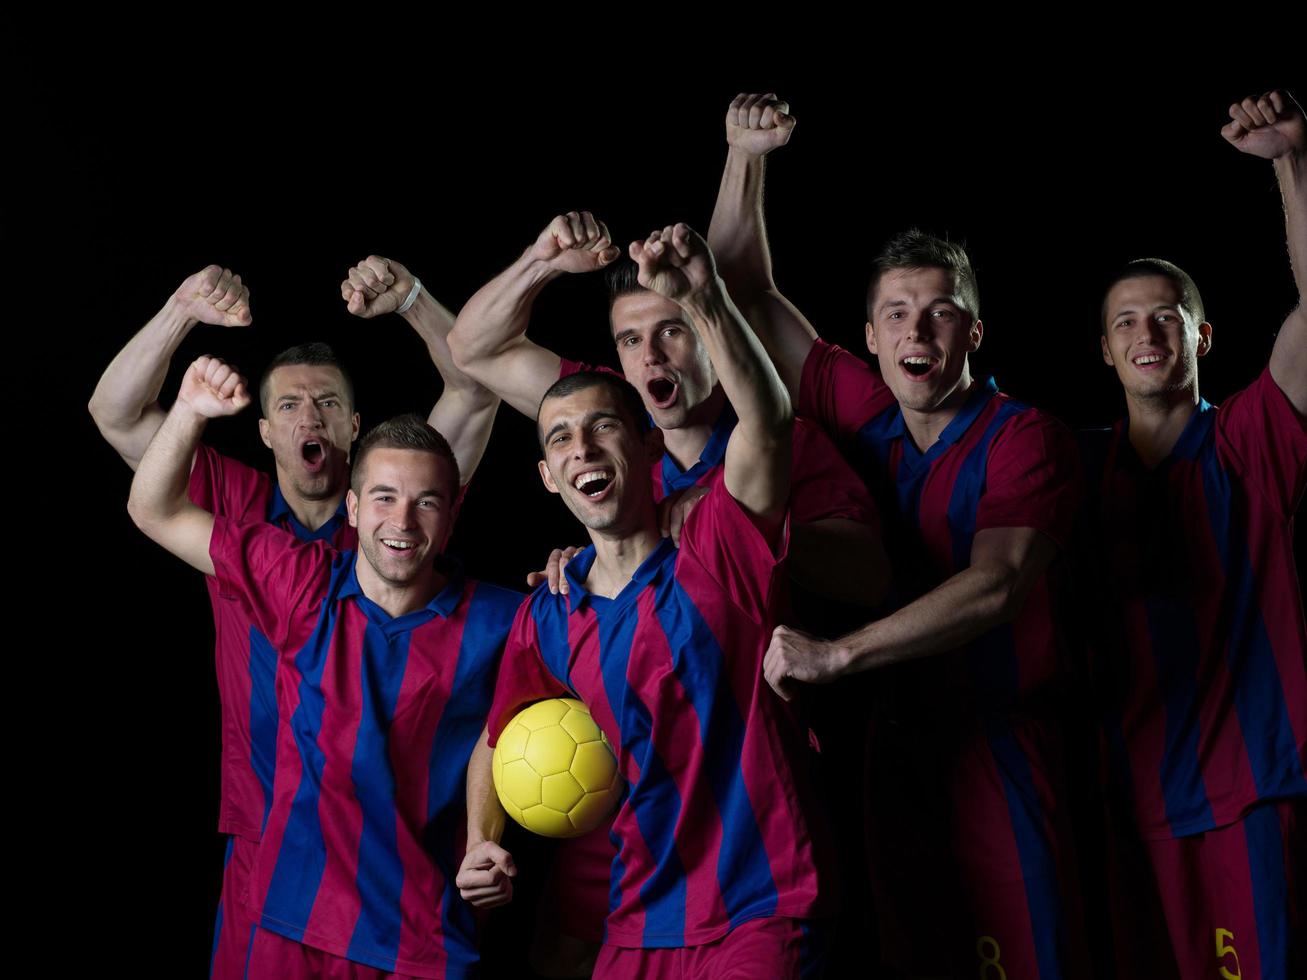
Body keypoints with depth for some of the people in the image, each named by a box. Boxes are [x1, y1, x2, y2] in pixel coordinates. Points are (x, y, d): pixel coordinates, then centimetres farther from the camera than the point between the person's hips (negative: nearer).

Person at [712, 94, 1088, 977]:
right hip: (896, 743, 5)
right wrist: (747, 155, 3)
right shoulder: (864, 415, 5)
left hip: (1004, 752, -5)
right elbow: (747, 294, 13)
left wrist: (836, 654, -32)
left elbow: (994, 588, -25)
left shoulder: (1028, 440, -10)